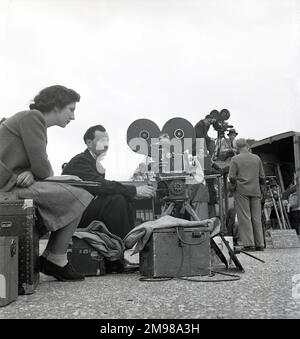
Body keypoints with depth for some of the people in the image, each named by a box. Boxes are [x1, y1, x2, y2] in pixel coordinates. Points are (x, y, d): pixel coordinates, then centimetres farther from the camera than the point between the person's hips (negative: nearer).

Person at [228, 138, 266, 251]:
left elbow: (232, 177, -8)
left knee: (244, 217, -2)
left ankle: (249, 244, -6)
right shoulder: (257, 158, 9)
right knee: (256, 218, 7)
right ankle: (259, 244, 8)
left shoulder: (235, 159, -1)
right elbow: (262, 178, 8)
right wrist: (261, 183, 27)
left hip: (241, 191, -3)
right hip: (255, 191, 3)